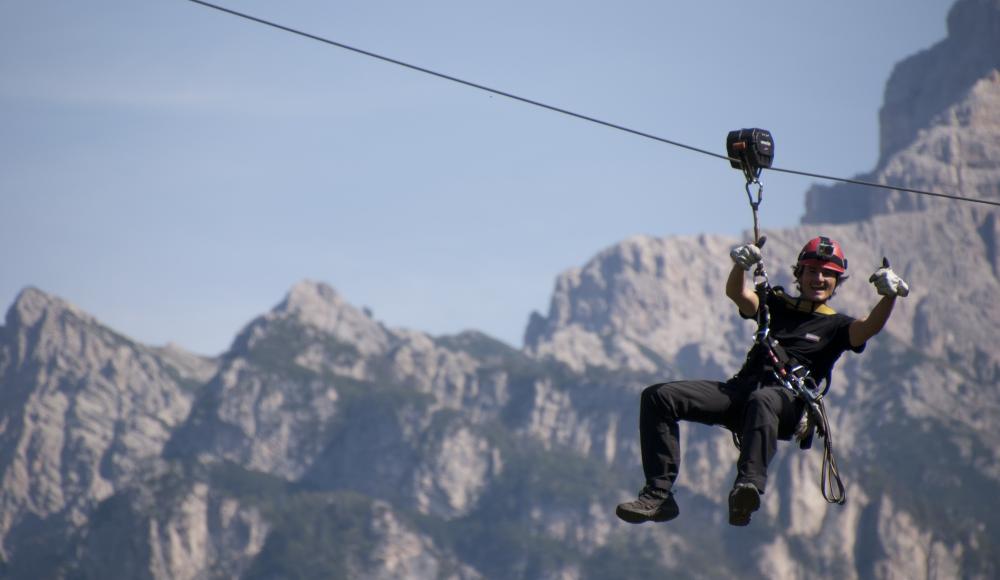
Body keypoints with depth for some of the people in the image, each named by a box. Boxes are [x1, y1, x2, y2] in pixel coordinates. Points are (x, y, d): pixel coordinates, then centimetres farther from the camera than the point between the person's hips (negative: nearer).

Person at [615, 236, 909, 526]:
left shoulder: (836, 326, 17)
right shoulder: (777, 305, 26)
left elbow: (869, 327, -5)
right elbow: (737, 293, 8)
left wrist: (889, 296, -25)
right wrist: (741, 265, -15)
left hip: (787, 401, -5)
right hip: (741, 390, 5)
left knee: (761, 401, -44)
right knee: (658, 397, -14)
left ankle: (748, 487, -66)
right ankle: (659, 495, -21)